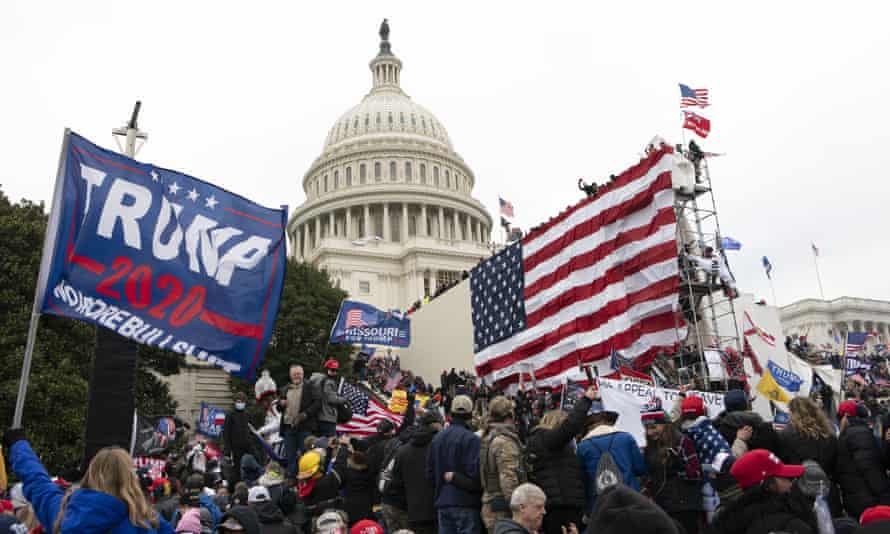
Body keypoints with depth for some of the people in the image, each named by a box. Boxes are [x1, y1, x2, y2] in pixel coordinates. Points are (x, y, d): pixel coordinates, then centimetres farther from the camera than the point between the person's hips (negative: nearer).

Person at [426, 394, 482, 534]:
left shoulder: (437, 438, 7)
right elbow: (474, 474, -19)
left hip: (442, 503, 6)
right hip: (466, 503, -6)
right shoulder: (471, 439, -13)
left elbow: (430, 474, 11)